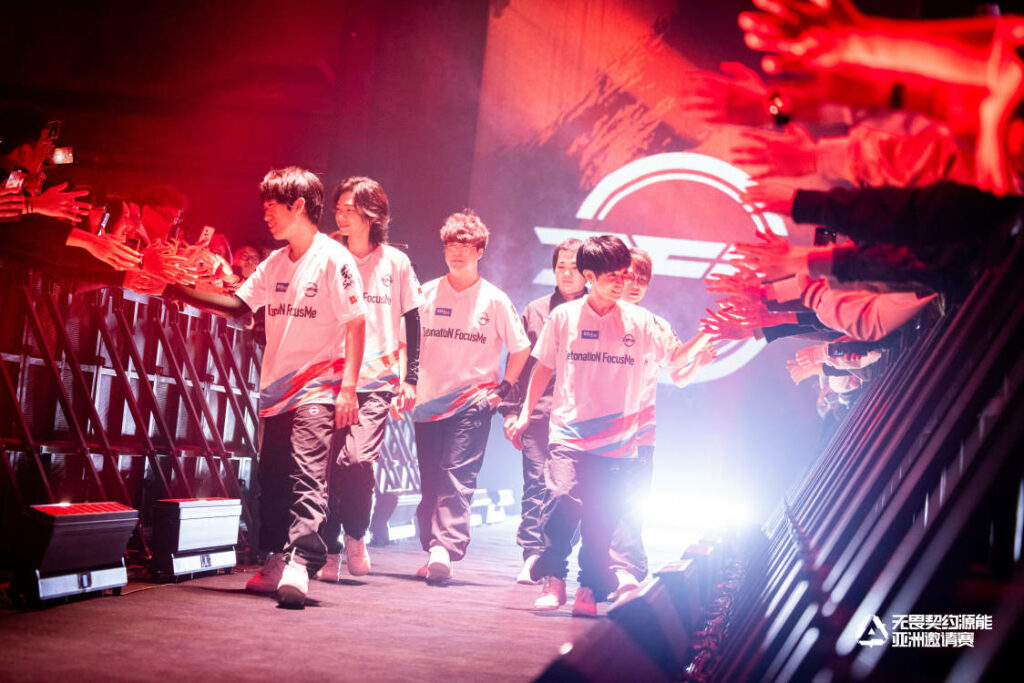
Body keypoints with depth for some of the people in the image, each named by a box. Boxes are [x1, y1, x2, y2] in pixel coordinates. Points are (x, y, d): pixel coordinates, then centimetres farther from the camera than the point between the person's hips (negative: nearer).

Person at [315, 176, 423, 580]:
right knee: (330, 464, -4)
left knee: (358, 459, -17)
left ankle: (356, 536, 7)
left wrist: (410, 379, 4)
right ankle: (330, 552, 9)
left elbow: (412, 324, 9)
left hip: (376, 380, -2)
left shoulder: (395, 262, 5)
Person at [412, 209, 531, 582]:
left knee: (457, 475, -14)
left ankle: (445, 548, -21)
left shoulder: (494, 300, 1)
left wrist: (502, 388, 1)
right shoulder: (427, 294, 7)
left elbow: (520, 348, 7)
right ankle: (434, 551, 12)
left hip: (472, 402, -3)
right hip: (428, 399, 3)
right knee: (430, 481, 5)